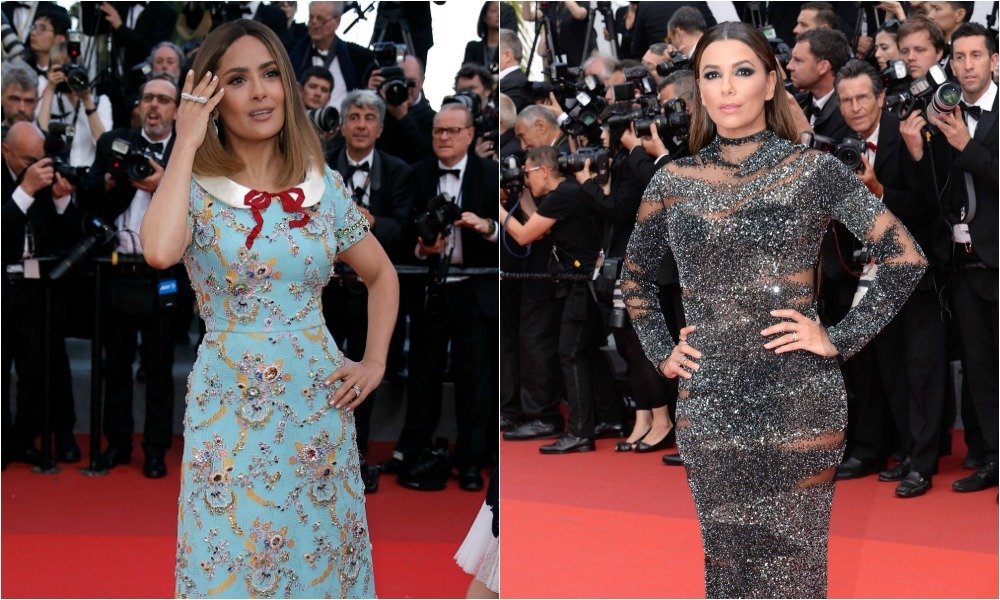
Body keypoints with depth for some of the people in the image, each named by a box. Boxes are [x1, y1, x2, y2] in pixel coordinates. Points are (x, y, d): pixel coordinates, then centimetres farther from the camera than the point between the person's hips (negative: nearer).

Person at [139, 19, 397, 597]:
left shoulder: (324, 186, 4)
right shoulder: (195, 191, -5)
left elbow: (381, 274, 18)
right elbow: (160, 251, -29)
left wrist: (375, 363, 6)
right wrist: (186, 143, -17)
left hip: (318, 401, 3)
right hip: (231, 408, -3)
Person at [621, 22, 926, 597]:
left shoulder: (814, 171, -1)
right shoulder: (674, 181, 8)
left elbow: (906, 258, -2)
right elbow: (637, 276, 23)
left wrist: (840, 339, -6)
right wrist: (662, 351, 10)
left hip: (798, 403, -3)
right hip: (708, 406, 3)